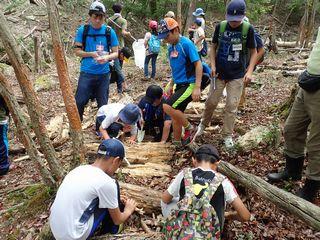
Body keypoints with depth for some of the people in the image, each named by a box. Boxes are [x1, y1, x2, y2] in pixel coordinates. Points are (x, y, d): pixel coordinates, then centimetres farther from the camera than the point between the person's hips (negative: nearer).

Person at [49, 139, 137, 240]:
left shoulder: (79, 169, 5)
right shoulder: (106, 182, -16)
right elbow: (117, 220, -2)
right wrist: (128, 210, 21)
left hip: (56, 232, 8)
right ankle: (111, 231, 20)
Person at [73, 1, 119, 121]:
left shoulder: (109, 32, 0)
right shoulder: (82, 30, -1)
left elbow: (116, 53, 3)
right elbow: (77, 51, 0)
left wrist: (107, 57, -19)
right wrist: (92, 54, -17)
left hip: (104, 73, 1)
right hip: (86, 72, -1)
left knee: (103, 105, 10)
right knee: (79, 103, -5)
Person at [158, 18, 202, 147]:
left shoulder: (186, 44, -14)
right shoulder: (171, 48, 10)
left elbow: (198, 65, -17)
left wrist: (197, 88, -23)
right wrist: (170, 85, 18)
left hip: (189, 85, -8)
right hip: (180, 85, 8)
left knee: (167, 107, -21)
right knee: (175, 113, 10)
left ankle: (189, 128, 1)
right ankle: (177, 143, 26)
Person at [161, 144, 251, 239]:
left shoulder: (184, 174, 3)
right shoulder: (222, 182, -1)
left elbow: (165, 199, 18)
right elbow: (245, 216, 5)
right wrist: (229, 215, 24)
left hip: (177, 235, 1)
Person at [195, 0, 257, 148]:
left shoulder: (248, 29, -7)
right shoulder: (220, 27, -3)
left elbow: (253, 52, 0)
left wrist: (249, 71, -12)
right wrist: (213, 65, -5)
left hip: (237, 75, -1)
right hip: (219, 73, 1)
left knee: (232, 107, 2)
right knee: (211, 102, 7)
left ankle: (227, 135, 15)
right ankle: (203, 124, 31)